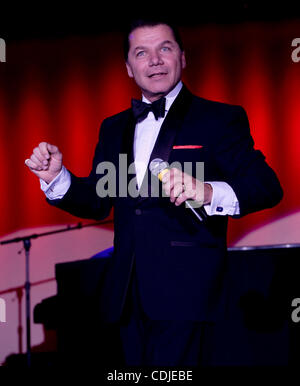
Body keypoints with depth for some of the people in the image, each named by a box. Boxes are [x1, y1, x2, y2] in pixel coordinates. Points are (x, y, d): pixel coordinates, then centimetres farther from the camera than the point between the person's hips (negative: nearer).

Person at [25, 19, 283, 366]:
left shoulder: (220, 119, 1)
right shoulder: (114, 128, 20)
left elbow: (267, 187, -9)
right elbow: (97, 202, 21)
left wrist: (208, 192, -28)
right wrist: (57, 177, 1)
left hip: (185, 291, -5)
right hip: (128, 294, 5)